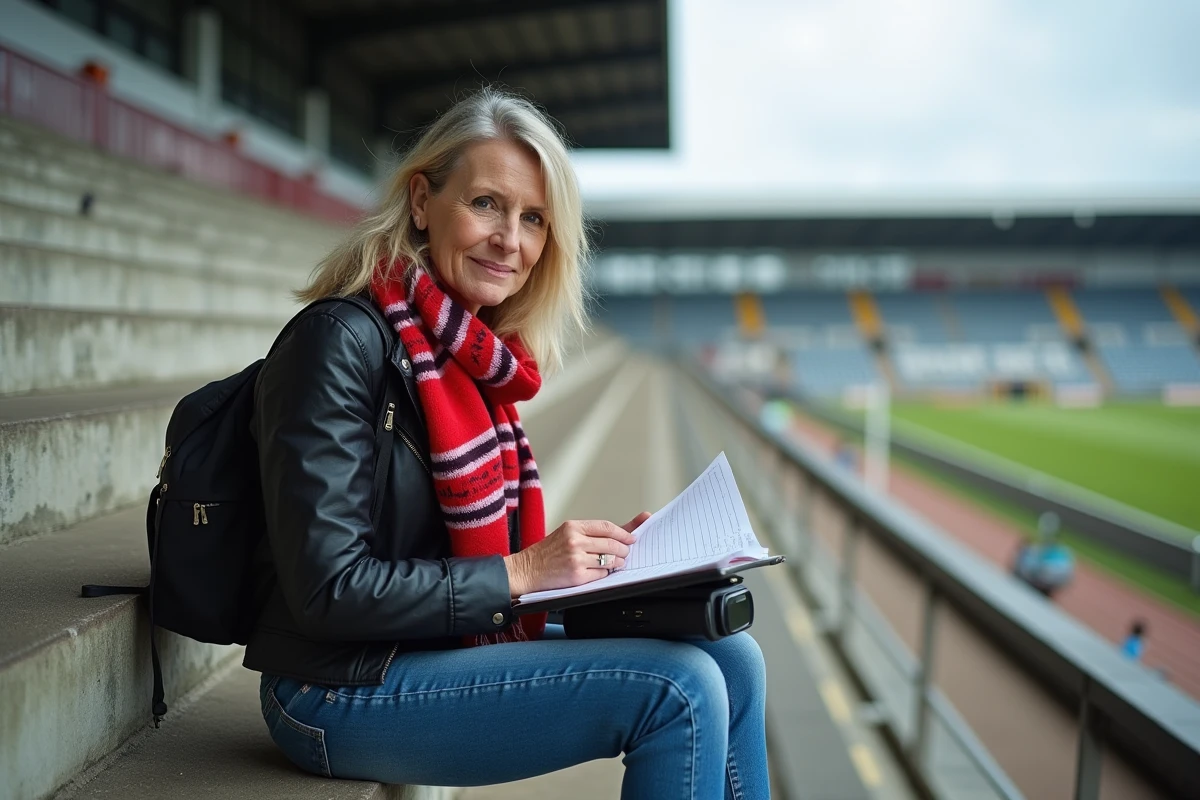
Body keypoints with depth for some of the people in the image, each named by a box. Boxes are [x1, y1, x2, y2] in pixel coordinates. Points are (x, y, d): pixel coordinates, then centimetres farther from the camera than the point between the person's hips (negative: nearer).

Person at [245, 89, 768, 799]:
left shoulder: (471, 358, 9)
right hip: (344, 692, -9)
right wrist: (520, 572, -19)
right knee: (678, 690, -17)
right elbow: (327, 591, -22)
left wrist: (599, 550, 1)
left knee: (730, 660, 1)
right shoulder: (343, 342, -18)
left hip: (455, 648, 9)